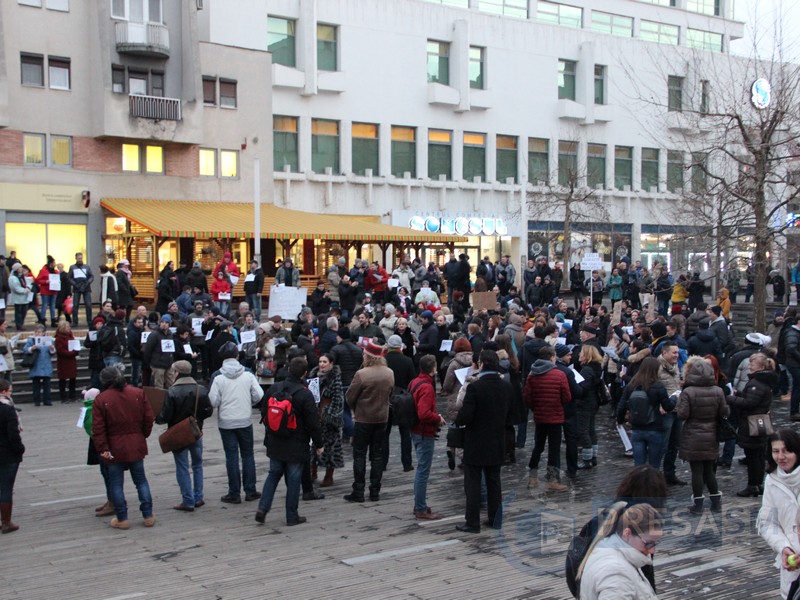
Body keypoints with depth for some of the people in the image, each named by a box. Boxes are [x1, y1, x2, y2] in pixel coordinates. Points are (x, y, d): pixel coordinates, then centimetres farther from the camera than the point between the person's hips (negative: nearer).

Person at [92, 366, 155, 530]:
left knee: (116, 484, 8)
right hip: (136, 446, 3)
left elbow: (98, 429, -12)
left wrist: (102, 448, -9)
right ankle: (148, 516, 13)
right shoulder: (138, 393, 0)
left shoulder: (101, 399, -8)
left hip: (115, 448, -3)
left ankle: (122, 519, 10)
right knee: (141, 480, 13)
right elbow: (148, 418, 1)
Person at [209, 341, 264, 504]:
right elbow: (259, 395, -9)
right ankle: (250, 491, 15)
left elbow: (213, 401, -13)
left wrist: (223, 403, 9)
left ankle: (234, 493, 8)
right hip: (245, 420, 1)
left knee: (231, 457, 5)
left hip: (226, 422, -1)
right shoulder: (248, 375, -6)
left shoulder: (218, 378, -11)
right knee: (248, 455, 12)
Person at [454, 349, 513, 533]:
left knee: (473, 483, 3)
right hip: (497, 444, 6)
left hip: (476, 444, -6)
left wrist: (459, 422, 0)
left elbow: (464, 416, -20)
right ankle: (495, 519, 23)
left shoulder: (475, 387, -20)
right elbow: (509, 416, 6)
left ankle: (472, 523, 7)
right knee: (494, 482, 16)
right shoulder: (507, 387, 0)